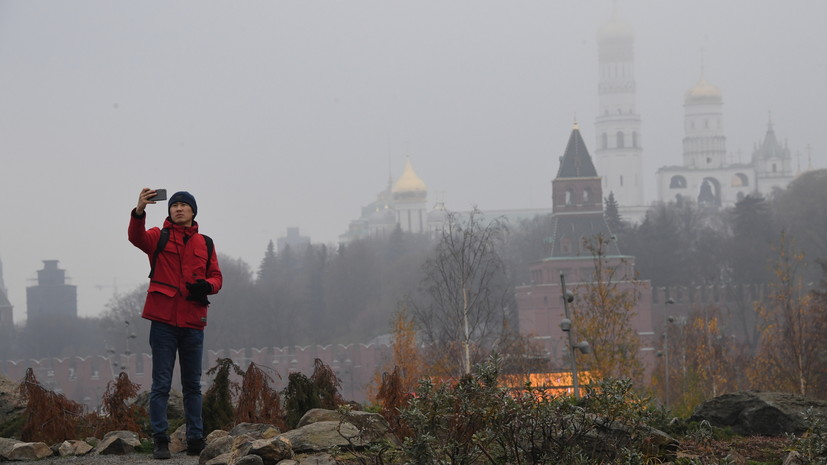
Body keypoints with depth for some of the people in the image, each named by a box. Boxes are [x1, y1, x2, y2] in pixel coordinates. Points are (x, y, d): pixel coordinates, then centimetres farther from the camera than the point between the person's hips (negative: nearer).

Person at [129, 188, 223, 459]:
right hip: (164, 320, -3)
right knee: (161, 383, -3)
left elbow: (216, 276, 13)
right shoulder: (159, 237, 2)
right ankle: (160, 440, -2)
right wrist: (139, 212, -39)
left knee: (192, 384, 11)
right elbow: (137, 237, -19)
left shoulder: (205, 244, 13)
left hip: (193, 321, 3)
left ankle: (195, 440, 16)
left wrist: (207, 285, -11)